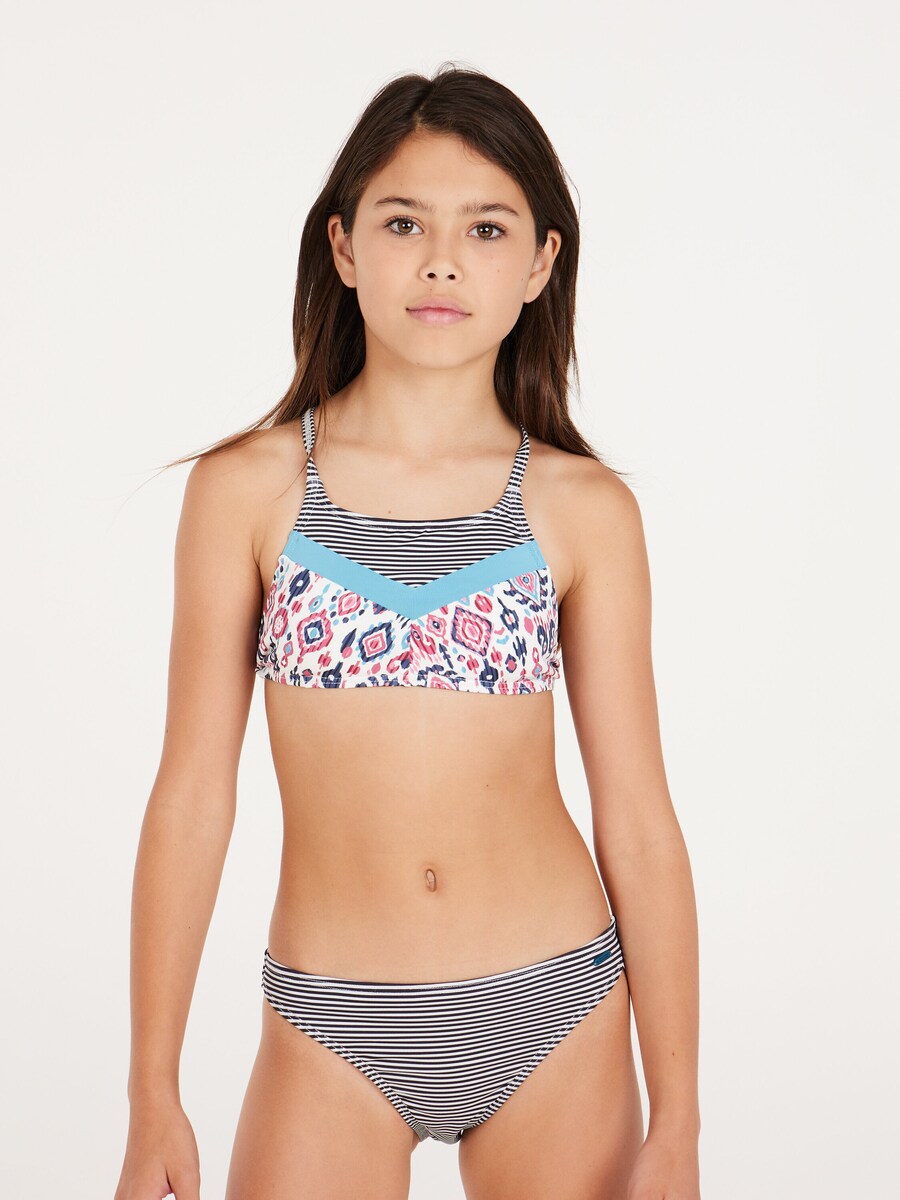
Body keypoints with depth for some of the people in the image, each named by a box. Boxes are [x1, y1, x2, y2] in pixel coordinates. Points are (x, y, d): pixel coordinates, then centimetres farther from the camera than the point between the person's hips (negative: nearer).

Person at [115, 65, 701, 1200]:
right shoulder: (248, 487, -4)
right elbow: (190, 797, -2)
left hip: (556, 1018, 1)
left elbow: (639, 824, -1)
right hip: (334, 1032, 0)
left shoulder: (584, 507, -3)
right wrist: (153, 1095, -1)